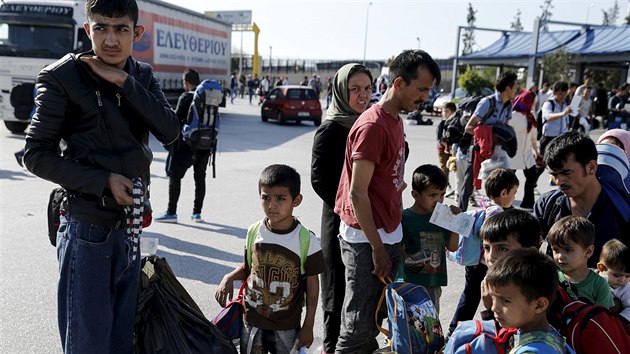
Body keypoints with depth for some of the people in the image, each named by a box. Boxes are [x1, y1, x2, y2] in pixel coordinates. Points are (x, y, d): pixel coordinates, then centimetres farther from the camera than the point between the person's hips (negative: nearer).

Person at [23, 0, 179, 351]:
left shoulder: (142, 76, 4)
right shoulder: (63, 76, -11)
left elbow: (170, 132, -10)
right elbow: (37, 154, -10)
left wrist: (123, 82, -18)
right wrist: (104, 181, -18)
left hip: (129, 226, 5)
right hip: (87, 227, -5)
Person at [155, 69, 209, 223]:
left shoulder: (185, 97, -10)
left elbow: (177, 119, -12)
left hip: (186, 144, -5)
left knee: (174, 177, 5)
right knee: (200, 178, 11)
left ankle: (171, 212, 6)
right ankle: (197, 213, 16)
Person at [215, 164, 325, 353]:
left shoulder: (307, 240, -16)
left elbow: (312, 284, -7)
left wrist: (308, 326, -4)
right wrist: (229, 278, -11)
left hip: (287, 325, -2)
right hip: (252, 318, 3)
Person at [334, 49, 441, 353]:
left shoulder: (395, 121, 11)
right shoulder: (372, 126, -18)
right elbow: (357, 193, -20)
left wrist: (394, 239, 13)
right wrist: (377, 248, -16)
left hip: (387, 234, 9)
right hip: (366, 240, -9)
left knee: (376, 317, 19)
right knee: (358, 327, 2)